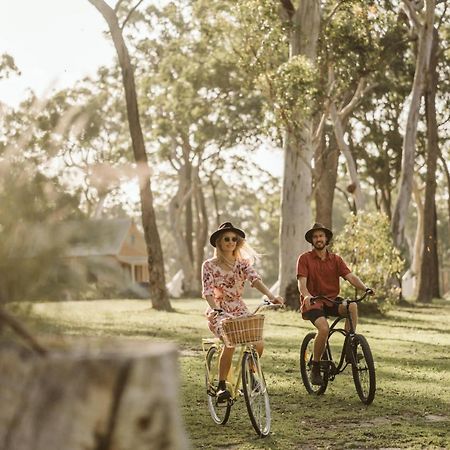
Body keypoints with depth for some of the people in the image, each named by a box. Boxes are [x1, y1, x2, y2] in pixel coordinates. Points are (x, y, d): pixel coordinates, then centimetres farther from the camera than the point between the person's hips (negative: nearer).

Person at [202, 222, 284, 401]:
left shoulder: (242, 263, 7)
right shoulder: (209, 265, -1)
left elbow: (255, 279, -11)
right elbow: (207, 291, -13)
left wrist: (271, 296, -29)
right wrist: (214, 309, -34)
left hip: (240, 310, 3)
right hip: (219, 312, -3)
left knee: (258, 343, -18)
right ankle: (221, 386, -17)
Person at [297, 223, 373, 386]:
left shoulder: (336, 259, 9)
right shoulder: (304, 259, -1)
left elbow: (351, 276, -4)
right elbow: (302, 282, -14)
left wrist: (365, 288, -23)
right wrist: (306, 296, -36)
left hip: (331, 301, 4)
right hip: (312, 303, -4)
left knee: (352, 306, -27)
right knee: (324, 328, -31)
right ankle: (315, 368, -12)